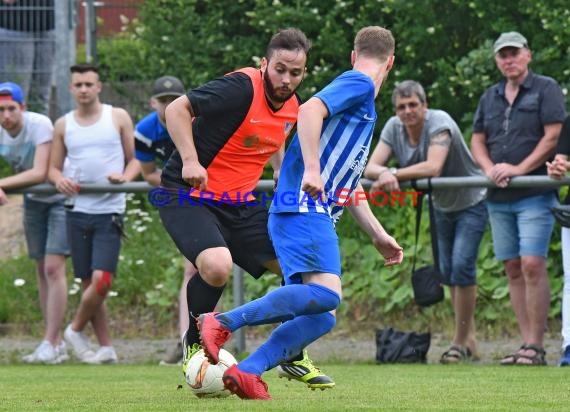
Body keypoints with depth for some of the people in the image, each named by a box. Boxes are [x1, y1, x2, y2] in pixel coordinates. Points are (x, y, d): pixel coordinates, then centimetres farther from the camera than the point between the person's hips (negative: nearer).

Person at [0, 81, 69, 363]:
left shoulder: (40, 125, -26)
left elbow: (40, 173, -31)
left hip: (61, 198, -6)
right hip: (34, 201, 6)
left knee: (53, 267, -15)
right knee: (41, 270, 6)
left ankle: (49, 343, -15)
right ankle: (57, 344, 12)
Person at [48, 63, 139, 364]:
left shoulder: (118, 118, 4)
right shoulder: (63, 125, 10)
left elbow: (136, 159, 7)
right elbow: (53, 167, 14)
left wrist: (124, 177, -14)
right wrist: (59, 179, -9)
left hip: (109, 211, -3)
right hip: (78, 211, 3)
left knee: (101, 280, -15)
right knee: (88, 282, 3)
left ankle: (76, 330, 8)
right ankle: (106, 347, 11)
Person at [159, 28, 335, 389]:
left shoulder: (292, 106, 5)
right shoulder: (241, 88, -20)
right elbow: (176, 109, -20)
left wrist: (282, 171, 8)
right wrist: (190, 160, -31)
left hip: (241, 203, 8)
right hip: (189, 195, -8)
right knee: (217, 267, -33)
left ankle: (293, 358, 23)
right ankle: (195, 346, -4)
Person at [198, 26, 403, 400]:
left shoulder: (366, 107, 30)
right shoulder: (358, 84, 0)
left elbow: (348, 186, 35)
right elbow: (309, 111, -20)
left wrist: (379, 235, 35)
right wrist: (312, 169, -28)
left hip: (315, 211, 10)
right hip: (305, 207, -10)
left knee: (322, 317, -2)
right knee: (326, 294, -25)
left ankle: (246, 373, -13)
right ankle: (223, 323, -27)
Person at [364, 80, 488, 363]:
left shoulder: (439, 123, -28)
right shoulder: (394, 128, -11)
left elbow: (433, 167, -42)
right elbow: (371, 167, -19)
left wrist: (394, 174, -43)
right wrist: (384, 174, -42)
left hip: (471, 202, -7)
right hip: (442, 207, 7)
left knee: (461, 266, -16)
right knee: (447, 271, 9)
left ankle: (461, 342, -8)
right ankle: (469, 338, 20)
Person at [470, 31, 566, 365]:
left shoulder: (546, 89, 0)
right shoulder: (490, 97, 17)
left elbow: (553, 136, -8)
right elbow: (477, 141, 15)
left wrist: (519, 169, -14)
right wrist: (490, 169, -6)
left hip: (535, 195, -6)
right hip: (499, 198, 6)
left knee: (532, 265, -13)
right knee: (513, 269, 5)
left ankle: (536, 346, -11)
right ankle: (526, 341, 8)